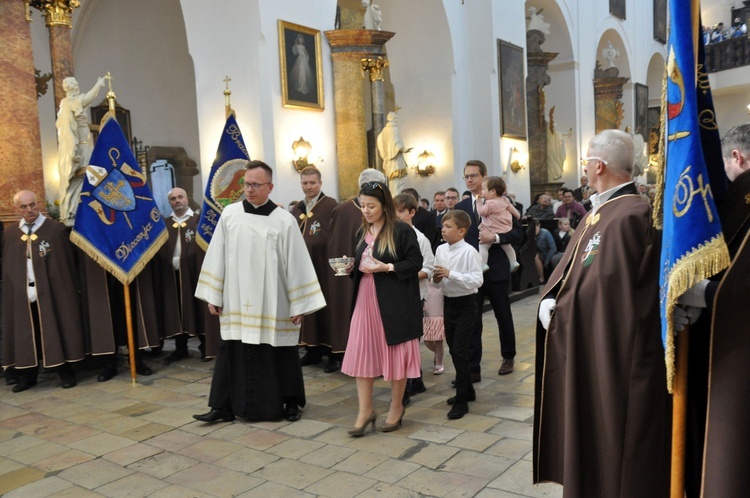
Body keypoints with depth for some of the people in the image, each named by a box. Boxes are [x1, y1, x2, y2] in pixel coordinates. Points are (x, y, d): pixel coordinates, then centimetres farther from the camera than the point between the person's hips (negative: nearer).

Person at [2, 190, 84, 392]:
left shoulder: (56, 229, -3)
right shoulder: (10, 235, 9)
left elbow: (67, 263, -3)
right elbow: (7, 268, 12)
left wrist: (68, 290, -6)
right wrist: (12, 290, 3)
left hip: (52, 293, -3)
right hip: (22, 296, 3)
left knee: (57, 332, 4)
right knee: (26, 336, 9)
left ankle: (66, 373, 14)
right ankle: (27, 375, 20)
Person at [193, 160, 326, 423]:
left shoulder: (284, 220, -7)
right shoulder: (229, 214, 0)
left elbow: (297, 264, -5)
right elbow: (217, 257, 4)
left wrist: (299, 304, -6)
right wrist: (212, 295, 3)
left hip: (273, 305, -2)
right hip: (236, 302, 2)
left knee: (280, 354, 9)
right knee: (233, 353, 8)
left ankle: (290, 402, 26)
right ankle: (224, 406, 20)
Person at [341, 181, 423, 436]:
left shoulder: (402, 230, -9)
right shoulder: (363, 232, 11)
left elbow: (415, 263, -11)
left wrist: (386, 268, -21)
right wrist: (351, 268, -1)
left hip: (394, 302, -6)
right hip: (366, 300, 6)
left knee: (394, 354, 6)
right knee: (361, 353, 3)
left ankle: (396, 408, 24)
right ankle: (365, 410, 16)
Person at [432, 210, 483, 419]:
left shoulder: (469, 252, -15)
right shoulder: (440, 250, 3)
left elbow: (477, 280, -23)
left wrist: (450, 274, -26)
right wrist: (436, 279, -10)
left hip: (465, 304, -7)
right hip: (449, 302, 7)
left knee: (460, 351, -6)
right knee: (453, 349, 15)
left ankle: (461, 400, 5)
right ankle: (467, 390, 34)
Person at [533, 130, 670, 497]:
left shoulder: (628, 216, -23)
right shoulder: (599, 211, 9)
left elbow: (602, 285, -27)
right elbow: (567, 268, 7)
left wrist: (558, 310, -13)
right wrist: (548, 300, -11)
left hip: (609, 350, -10)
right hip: (586, 342, 10)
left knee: (606, 431, 7)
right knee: (588, 423, 21)